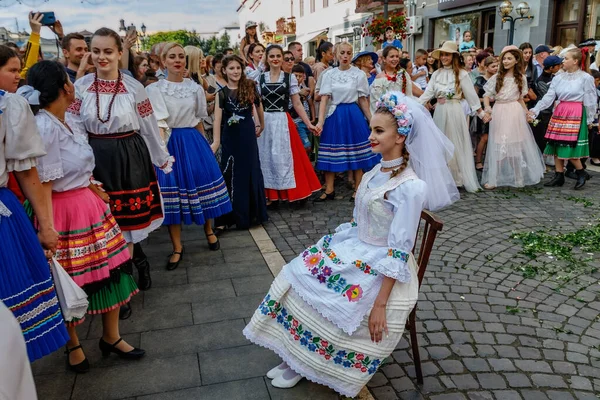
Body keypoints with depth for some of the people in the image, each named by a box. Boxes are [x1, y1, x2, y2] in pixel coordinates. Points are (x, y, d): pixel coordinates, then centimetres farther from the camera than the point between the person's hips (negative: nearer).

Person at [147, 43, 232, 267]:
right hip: (169, 143, -2)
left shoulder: (195, 88, 6)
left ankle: (209, 231, 33)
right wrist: (163, 150, -26)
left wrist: (205, 145, 15)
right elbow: (159, 122, -14)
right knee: (173, 191, 2)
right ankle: (177, 247, 14)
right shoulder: (154, 89, -4)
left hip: (194, 141, 3)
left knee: (202, 185, 7)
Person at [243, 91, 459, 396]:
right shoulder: (378, 171, 3)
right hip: (355, 248, 8)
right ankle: (295, 357, 9)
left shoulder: (411, 186, -23)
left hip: (382, 268, -8)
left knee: (321, 298, -15)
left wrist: (380, 304, -23)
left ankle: (303, 363, 13)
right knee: (298, 275, -4)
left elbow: (398, 253, -24)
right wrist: (332, 245, 10)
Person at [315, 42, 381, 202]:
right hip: (335, 115, 2)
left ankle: (358, 190, 15)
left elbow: (363, 99, 3)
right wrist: (320, 121, -16)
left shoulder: (359, 74, -1)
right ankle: (329, 190, 15)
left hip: (353, 115, -1)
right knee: (331, 153, 5)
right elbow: (324, 99, -5)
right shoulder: (329, 74, 2)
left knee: (356, 153, 3)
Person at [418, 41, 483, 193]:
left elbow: (471, 95, -5)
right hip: (439, 112, 5)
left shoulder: (461, 74, -5)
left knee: (456, 144, 0)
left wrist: (481, 113, -5)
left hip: (454, 111, -4)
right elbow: (427, 93, 3)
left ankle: (458, 178, 8)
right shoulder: (436, 74, 8)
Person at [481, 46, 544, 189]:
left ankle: (518, 177, 19)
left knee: (516, 145, 6)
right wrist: (487, 108, -19)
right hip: (499, 113, -1)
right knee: (497, 146, 1)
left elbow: (520, 98, 14)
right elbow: (487, 95, -1)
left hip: (515, 113, 1)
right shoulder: (496, 77, 3)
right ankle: (492, 178, 6)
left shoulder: (521, 78, 7)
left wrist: (527, 112, 3)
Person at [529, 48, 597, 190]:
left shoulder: (586, 78, -5)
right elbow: (548, 97, 2)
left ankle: (581, 173, 12)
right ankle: (559, 176, 15)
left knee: (569, 146, -10)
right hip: (559, 113, 6)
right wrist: (534, 110, -10)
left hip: (576, 115, -6)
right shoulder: (558, 78, 8)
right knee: (556, 145, 5)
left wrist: (590, 119, -2)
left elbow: (591, 101, -3)